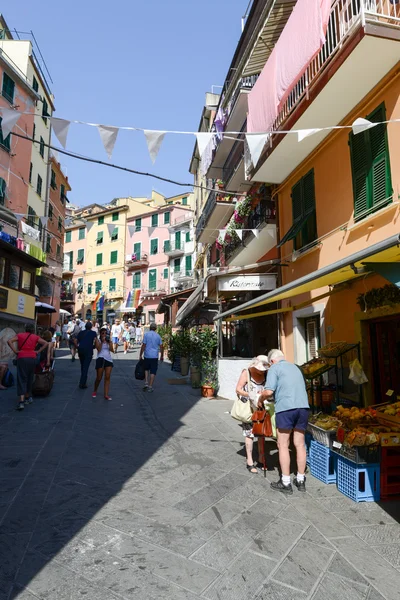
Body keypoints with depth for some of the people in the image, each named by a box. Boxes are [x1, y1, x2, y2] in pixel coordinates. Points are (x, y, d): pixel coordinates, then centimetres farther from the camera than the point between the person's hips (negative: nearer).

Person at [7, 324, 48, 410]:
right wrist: (38, 351, 4)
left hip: (21, 358, -1)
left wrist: (15, 351, -3)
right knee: (29, 379, 17)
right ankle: (28, 397, 27)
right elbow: (45, 343, 4)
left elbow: (9, 341, -6)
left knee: (21, 379, -4)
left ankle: (21, 401, -16)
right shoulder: (35, 337, 10)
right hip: (32, 358, 1)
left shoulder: (19, 335, 8)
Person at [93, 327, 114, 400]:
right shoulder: (98, 340, 4)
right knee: (99, 378, 2)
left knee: (107, 377, -3)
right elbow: (99, 349, -10)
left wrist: (109, 341, -9)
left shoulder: (109, 341, 13)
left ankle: (106, 394, 0)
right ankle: (95, 391, 28)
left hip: (109, 359, 3)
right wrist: (102, 342, -14)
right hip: (100, 359, -3)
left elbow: (111, 350, 0)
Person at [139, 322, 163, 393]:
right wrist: (162, 356, 16)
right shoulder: (158, 336, 4)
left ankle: (146, 383, 8)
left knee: (146, 369, 19)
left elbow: (143, 346, -7)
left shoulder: (146, 334, -3)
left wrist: (140, 355, -1)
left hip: (147, 356, 0)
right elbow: (161, 347, 5)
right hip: (155, 356, 1)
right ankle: (150, 387, 4)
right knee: (153, 372, 4)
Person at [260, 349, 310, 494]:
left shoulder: (274, 368, 1)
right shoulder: (295, 367, 22)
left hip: (286, 408, -6)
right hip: (303, 406, 6)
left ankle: (286, 483, 12)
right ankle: (300, 480, 23)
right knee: (300, 444, 14)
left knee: (283, 445, 5)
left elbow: (269, 391, -10)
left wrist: (260, 399, 10)